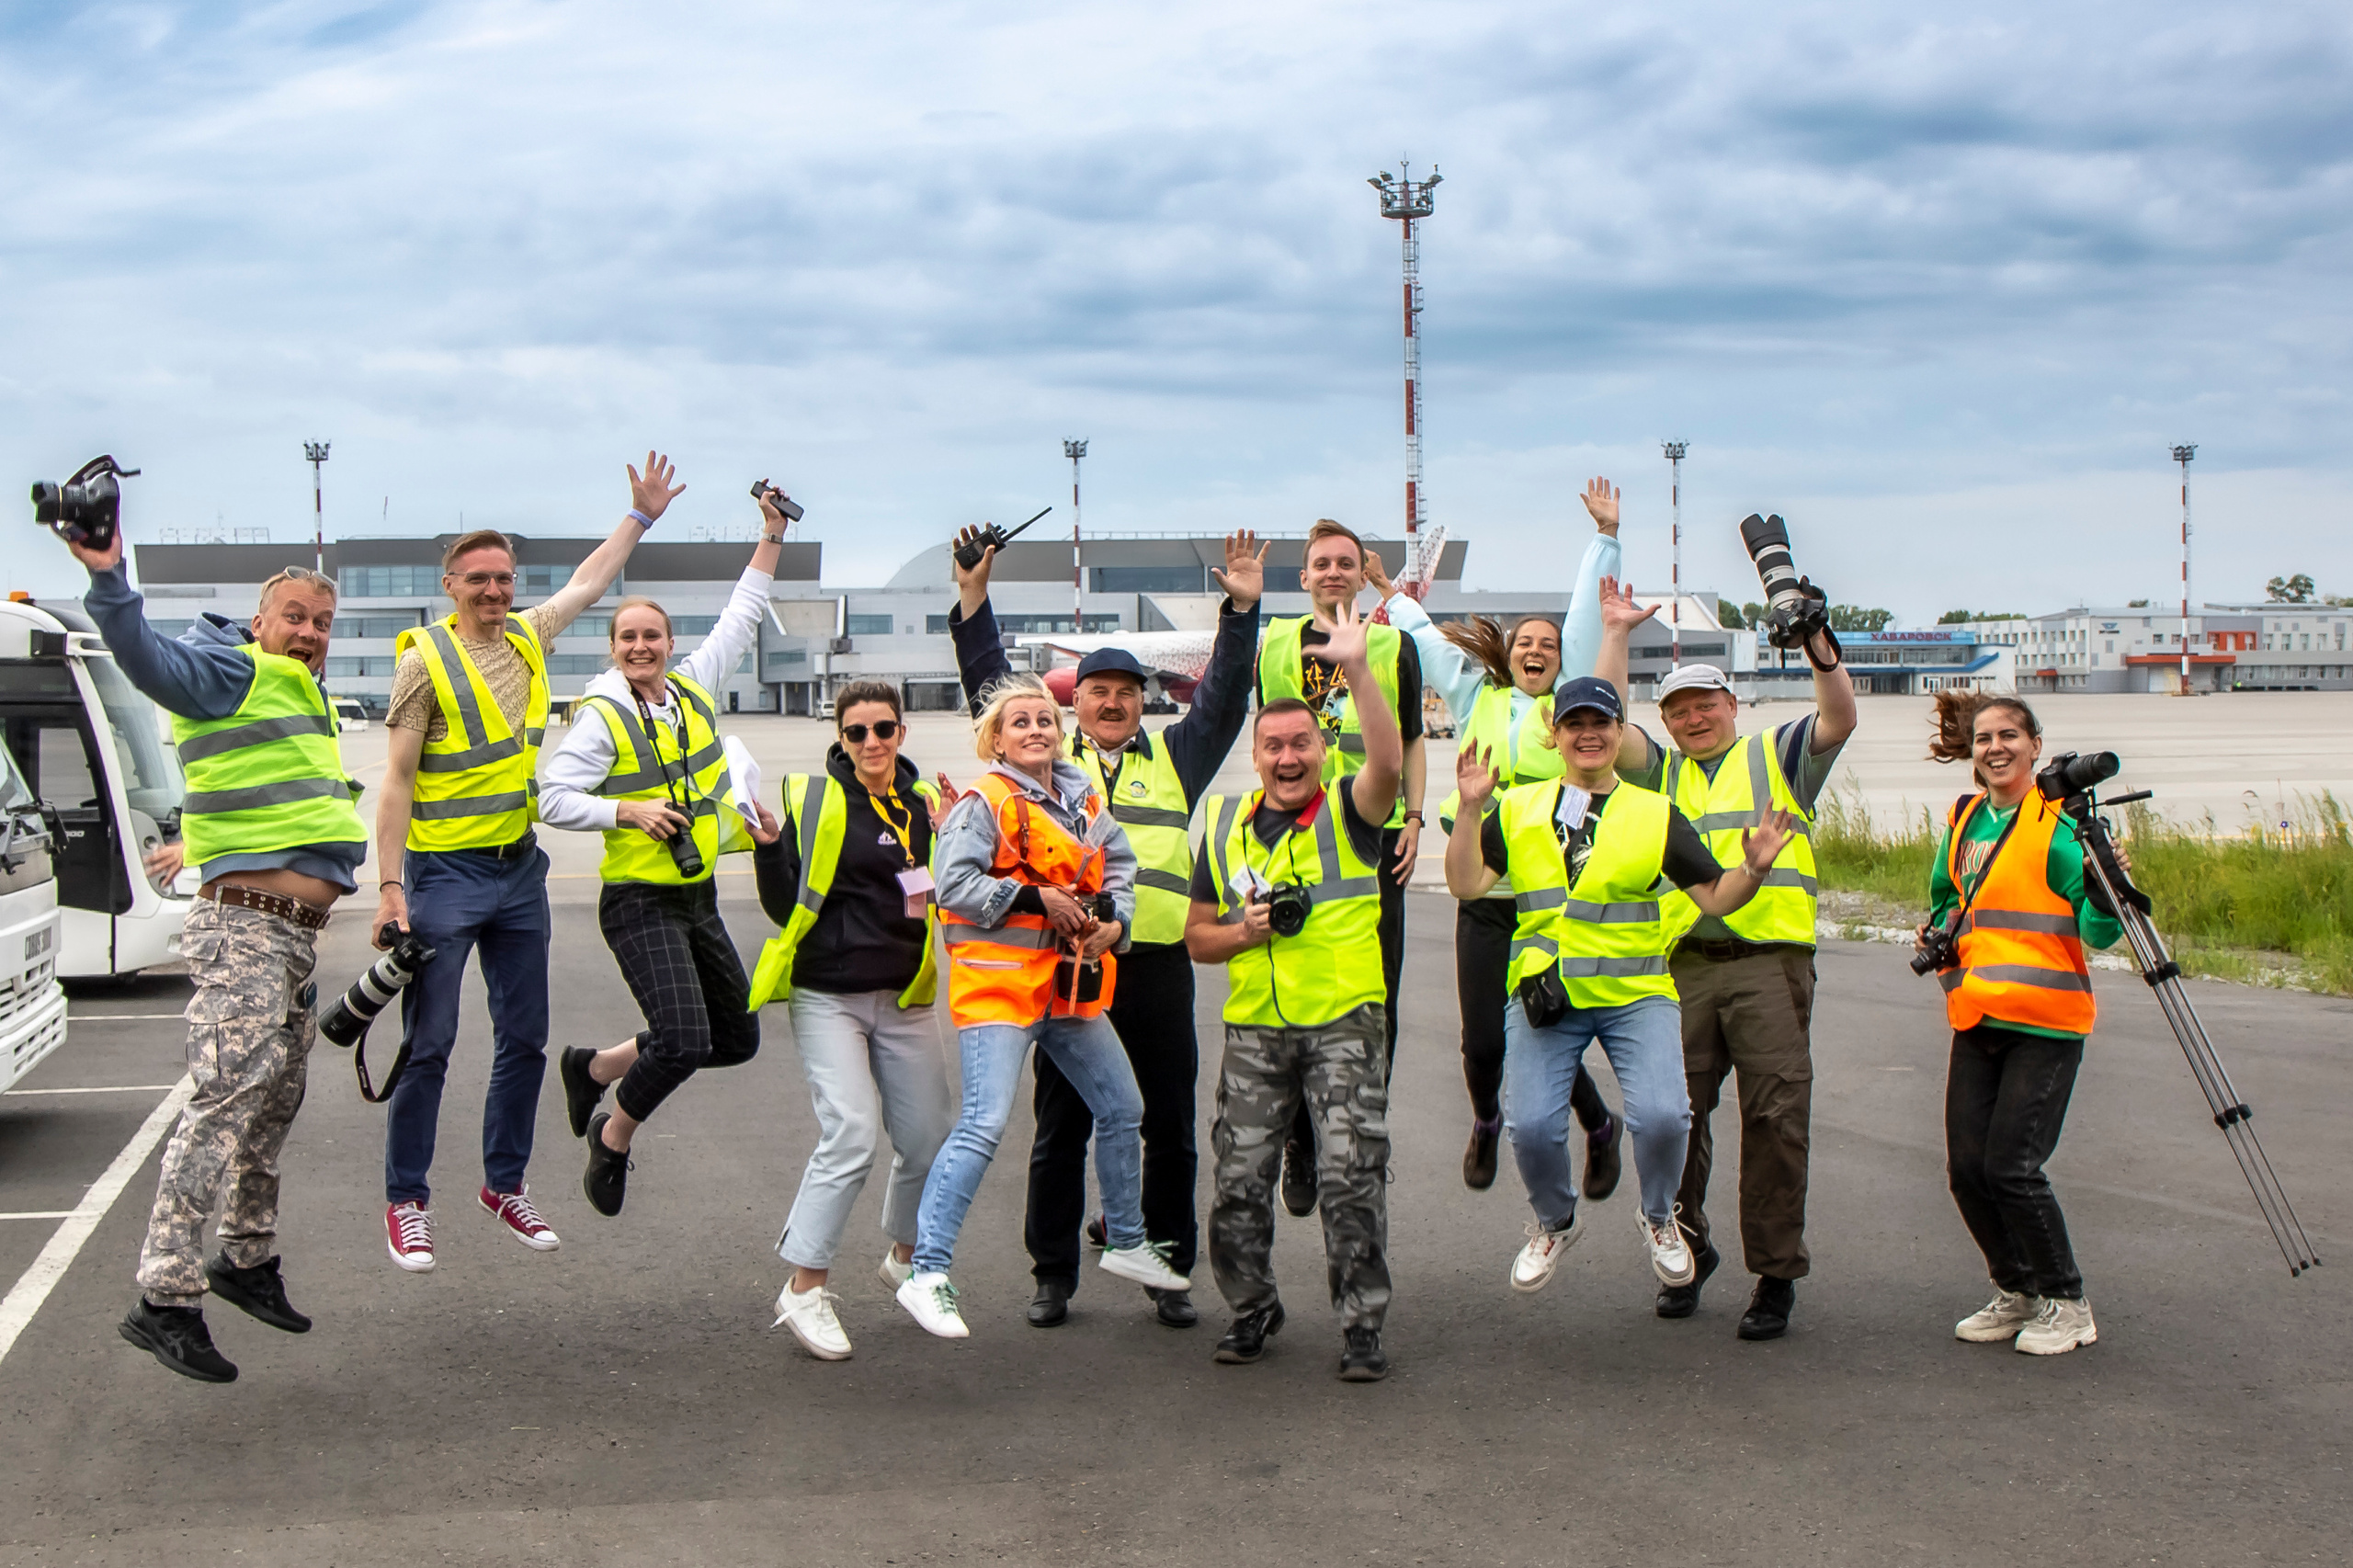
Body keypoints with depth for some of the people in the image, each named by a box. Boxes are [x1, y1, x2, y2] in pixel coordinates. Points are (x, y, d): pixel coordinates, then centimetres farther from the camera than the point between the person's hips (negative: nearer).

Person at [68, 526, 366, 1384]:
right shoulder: (230, 672, -6)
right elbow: (149, 658, -27)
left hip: (294, 936, 10)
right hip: (245, 927, -10)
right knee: (226, 1100, -17)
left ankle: (247, 1258, 33)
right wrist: (109, 579, -41)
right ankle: (165, 1299, -19)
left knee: (274, 1104, 18)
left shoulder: (302, 700, 24)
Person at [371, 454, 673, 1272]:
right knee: (428, 1044, -3)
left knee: (524, 1040, 11)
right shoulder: (426, 660, -9)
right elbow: (397, 780, -11)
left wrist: (641, 515, 28)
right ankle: (407, 1201, 6)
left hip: (521, 868, 6)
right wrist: (390, 886, -16)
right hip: (445, 871, -6)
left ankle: (504, 1183, 25)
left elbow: (588, 583, 27)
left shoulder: (529, 637, 8)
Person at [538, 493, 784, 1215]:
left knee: (738, 1038, 13)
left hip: (698, 897, 7)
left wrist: (771, 537, 14)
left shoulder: (692, 689, 5)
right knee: (684, 1039, -20)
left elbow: (741, 620, 15)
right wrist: (628, 811, -23)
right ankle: (613, 1137, 7)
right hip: (640, 905, -7)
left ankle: (593, 1068, 28)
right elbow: (554, 799, -15)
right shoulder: (602, 718, -11)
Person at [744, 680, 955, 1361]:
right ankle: (805, 1290, -6)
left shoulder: (924, 803, 8)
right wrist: (769, 846, -21)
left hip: (904, 999, 5)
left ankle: (905, 1258, 34)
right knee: (851, 1137, -17)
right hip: (829, 996, -5)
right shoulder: (814, 799, -5)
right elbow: (786, 903, -6)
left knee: (930, 1138, 7)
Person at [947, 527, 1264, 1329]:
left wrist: (1241, 610, -1)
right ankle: (1054, 1274, 14)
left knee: (1170, 1129, 5)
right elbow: (991, 687, 9)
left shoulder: (1174, 756, 15)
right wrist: (975, 597, 2)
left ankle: (1169, 1271, 15)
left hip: (1159, 968, 1)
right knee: (1061, 1129, 5)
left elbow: (1223, 698, 9)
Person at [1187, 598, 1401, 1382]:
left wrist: (1358, 670, -32)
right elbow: (1198, 936, 15)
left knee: (1352, 1178, -7)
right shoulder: (1225, 824, 11)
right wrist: (1246, 929, -6)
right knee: (1240, 1181, 5)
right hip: (1254, 1030, 3)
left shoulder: (1348, 810, 0)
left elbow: (1390, 761, -23)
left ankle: (1362, 1325, 1)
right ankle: (1253, 1309, 23)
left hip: (1344, 1024, -3)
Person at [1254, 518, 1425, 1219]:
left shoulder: (1394, 647, 8)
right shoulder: (1274, 644, 10)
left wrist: (1413, 818, 3)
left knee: (1375, 999, 2)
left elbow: (1411, 739, 13)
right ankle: (1301, 1147, 8)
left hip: (1374, 834, 0)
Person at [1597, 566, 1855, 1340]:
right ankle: (1688, 1249, 22)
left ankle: (1776, 1272, 2)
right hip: (1680, 965, 3)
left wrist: (1821, 653, -18)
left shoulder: (1778, 755, 14)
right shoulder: (1659, 772, 22)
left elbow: (1840, 719, -2)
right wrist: (1616, 636, 7)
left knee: (1775, 1117, -5)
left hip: (1769, 962, -3)